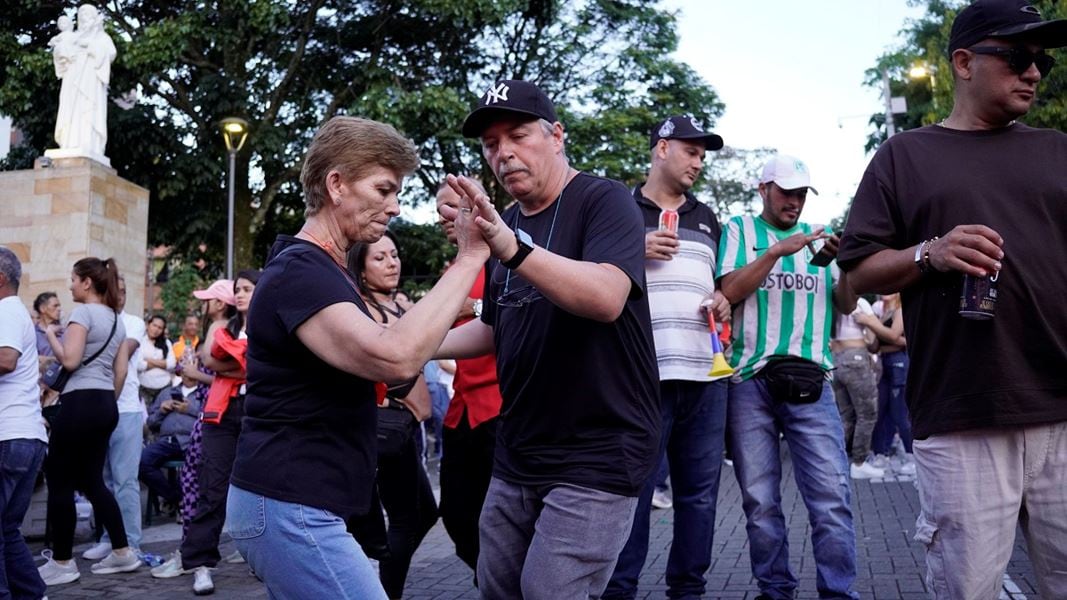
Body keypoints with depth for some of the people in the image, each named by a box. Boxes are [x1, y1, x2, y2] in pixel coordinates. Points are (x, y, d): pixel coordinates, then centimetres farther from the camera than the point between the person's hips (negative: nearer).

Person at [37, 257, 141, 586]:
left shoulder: (83, 312, -9)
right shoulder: (117, 319, 16)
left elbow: (69, 360, -17)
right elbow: (121, 370, 16)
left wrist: (50, 335, -3)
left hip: (80, 403, -9)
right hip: (107, 405, 9)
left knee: (60, 483, 1)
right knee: (92, 481, 14)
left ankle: (62, 562, 8)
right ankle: (123, 552, 15)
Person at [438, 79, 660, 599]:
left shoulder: (604, 201, -11)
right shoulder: (504, 225, 11)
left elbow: (605, 298, -30)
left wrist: (509, 245, -43)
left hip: (596, 457, -7)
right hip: (517, 456, 8)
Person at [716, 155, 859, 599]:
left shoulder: (816, 236, 17)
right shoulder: (741, 230, 9)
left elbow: (846, 304, 15)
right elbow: (729, 291, -5)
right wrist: (778, 251, -13)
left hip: (810, 379, 2)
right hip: (750, 380, -2)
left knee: (832, 494, -6)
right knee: (760, 500, 3)